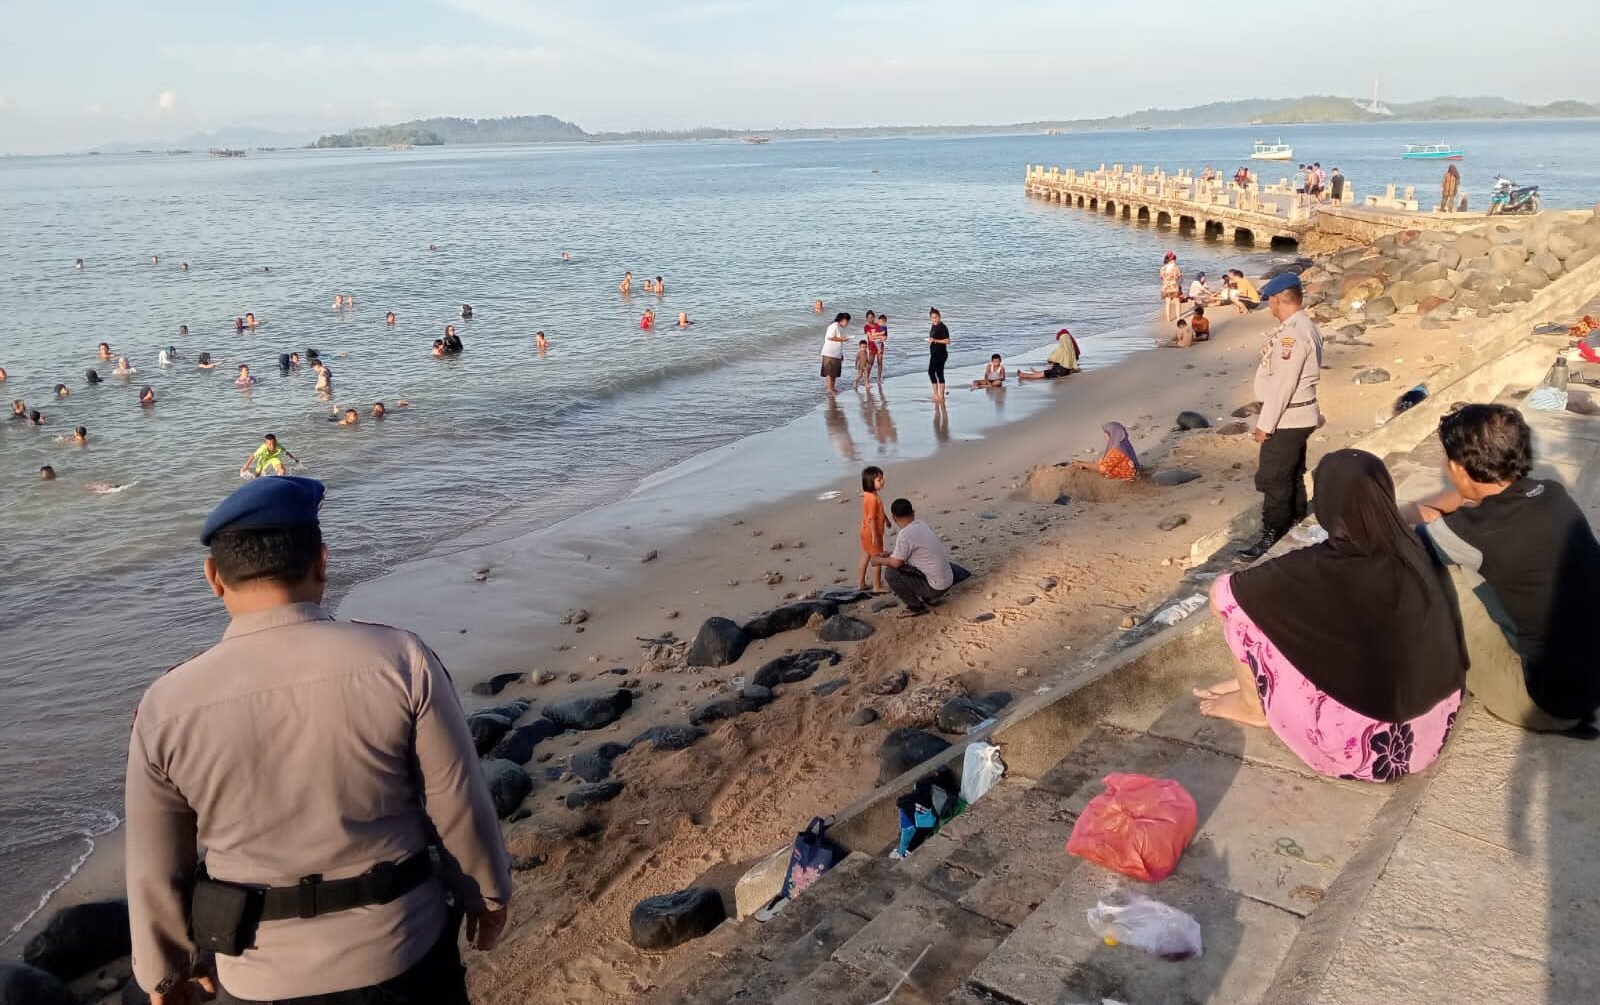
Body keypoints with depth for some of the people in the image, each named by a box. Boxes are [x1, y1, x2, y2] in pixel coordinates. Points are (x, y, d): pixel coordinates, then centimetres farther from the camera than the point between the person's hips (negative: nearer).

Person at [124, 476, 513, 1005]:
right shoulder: (402, 661, -18)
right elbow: (460, 804, -9)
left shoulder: (166, 708, -13)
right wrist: (487, 892, 9)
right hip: (402, 950, -1)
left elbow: (155, 868, -1)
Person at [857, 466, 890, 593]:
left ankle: (860, 583, 27)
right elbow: (871, 519, -27)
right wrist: (875, 536, -26)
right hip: (872, 533, -10)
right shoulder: (873, 498, -26)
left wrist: (886, 518, 37)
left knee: (866, 557, 18)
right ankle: (877, 587, 7)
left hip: (866, 532, 10)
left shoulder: (868, 495, 5)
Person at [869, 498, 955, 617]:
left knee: (890, 573, -10)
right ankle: (929, 597, 21)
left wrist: (879, 560, 4)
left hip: (935, 587, -9)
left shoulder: (905, 533, -20)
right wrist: (888, 554, 19)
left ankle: (916, 607, 0)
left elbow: (896, 563, -14)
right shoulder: (922, 525, 6)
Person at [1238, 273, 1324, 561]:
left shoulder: (1293, 332, -22)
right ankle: (1295, 532, 31)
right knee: (1292, 478, 19)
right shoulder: (1301, 326, 11)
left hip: (1287, 419, -11)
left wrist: (1265, 423, -20)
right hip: (1294, 417, 11)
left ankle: (1272, 538, 2)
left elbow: (1284, 383, -24)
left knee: (1273, 481, -4)